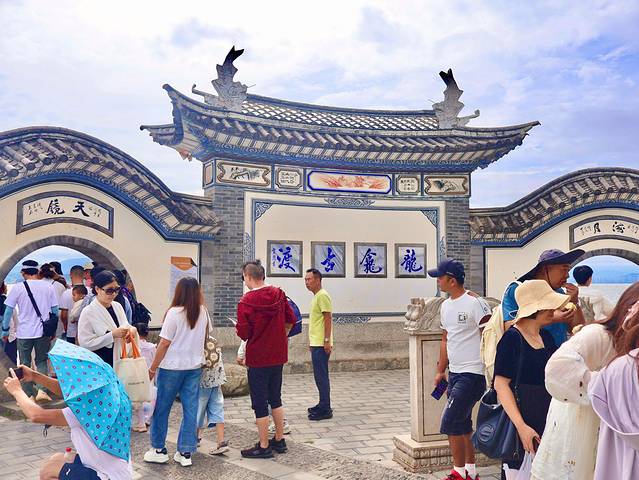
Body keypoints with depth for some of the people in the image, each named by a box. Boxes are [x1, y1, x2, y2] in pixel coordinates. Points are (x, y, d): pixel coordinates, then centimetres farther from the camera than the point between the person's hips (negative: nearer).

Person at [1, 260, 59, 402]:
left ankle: (29, 395, 13)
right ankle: (42, 389, -2)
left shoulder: (18, 287, -6)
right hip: (43, 332, 2)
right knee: (42, 361, 14)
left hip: (24, 332, -1)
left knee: (25, 364, 12)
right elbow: (55, 310, 4)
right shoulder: (48, 287, -1)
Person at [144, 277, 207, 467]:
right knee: (190, 409, 8)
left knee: (161, 408, 10)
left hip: (172, 367, -5)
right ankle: (185, 452, 12)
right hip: (195, 366, 5)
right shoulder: (203, 312, 2)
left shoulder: (174, 312, -13)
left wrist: (153, 368, -4)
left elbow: (164, 343, -12)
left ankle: (159, 449, 20)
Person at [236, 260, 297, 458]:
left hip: (258, 358, -6)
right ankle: (279, 440, 28)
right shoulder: (279, 294, 0)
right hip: (278, 355, 6)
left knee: (260, 403, 6)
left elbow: (243, 334, -15)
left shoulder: (246, 301, -18)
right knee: (275, 399, 19)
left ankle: (264, 447, 14)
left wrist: (238, 329, 6)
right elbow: (291, 319, 6)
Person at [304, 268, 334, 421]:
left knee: (321, 376, -6)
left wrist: (327, 341, -22)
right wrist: (311, 340, 23)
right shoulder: (316, 297, 17)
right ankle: (323, 405, 24)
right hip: (315, 343, 10)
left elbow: (328, 319, -19)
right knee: (320, 376, 15)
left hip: (321, 344, -10)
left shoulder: (322, 296, -13)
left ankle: (325, 410, -1)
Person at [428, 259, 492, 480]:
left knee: (450, 424, -7)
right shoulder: (445, 306, 12)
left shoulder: (474, 303, -15)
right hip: (454, 373, 9)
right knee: (463, 424, 16)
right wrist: (440, 370, 18)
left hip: (472, 373, -9)